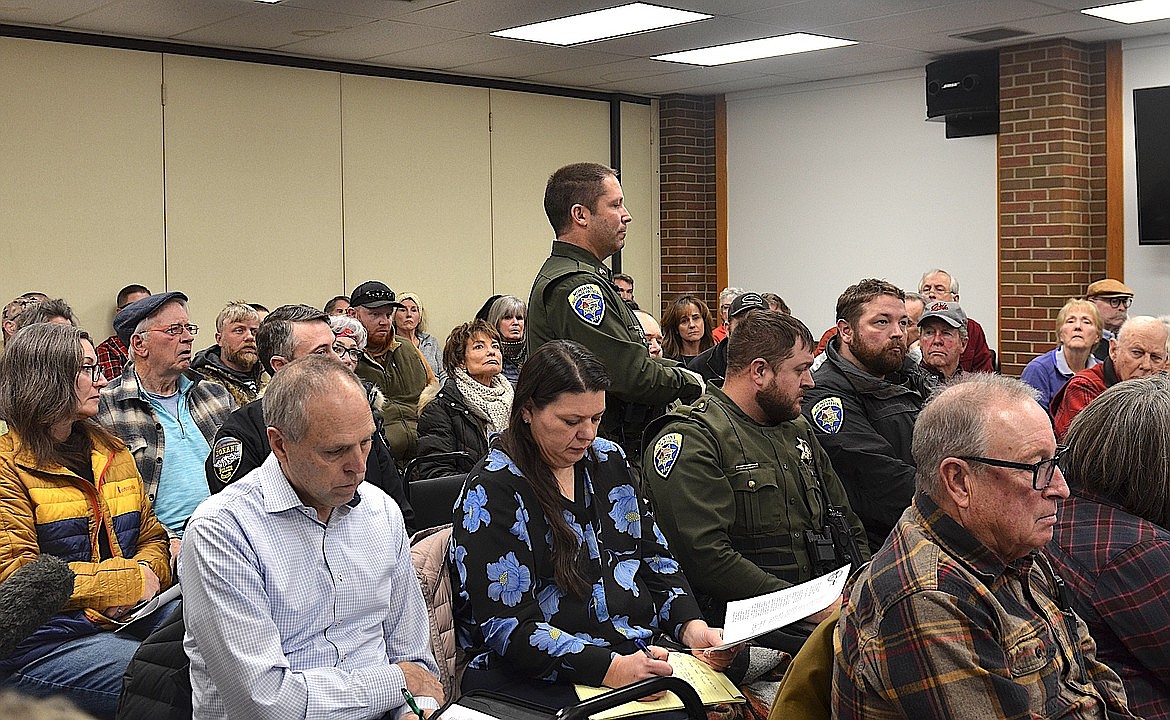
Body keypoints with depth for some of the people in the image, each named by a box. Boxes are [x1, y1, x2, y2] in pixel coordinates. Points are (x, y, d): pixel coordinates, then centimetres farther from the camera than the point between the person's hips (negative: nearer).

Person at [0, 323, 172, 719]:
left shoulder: (112, 451, 19)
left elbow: (152, 535, 19)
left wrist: (149, 573, -6)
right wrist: (128, 580, -13)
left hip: (130, 619, 7)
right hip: (44, 643, -7)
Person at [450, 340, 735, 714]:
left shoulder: (608, 459, 11)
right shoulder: (490, 492, -10)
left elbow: (655, 556, 17)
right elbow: (508, 626, -15)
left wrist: (691, 626, -3)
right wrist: (609, 669, -27)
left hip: (643, 653, 7)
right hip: (540, 679, -7)